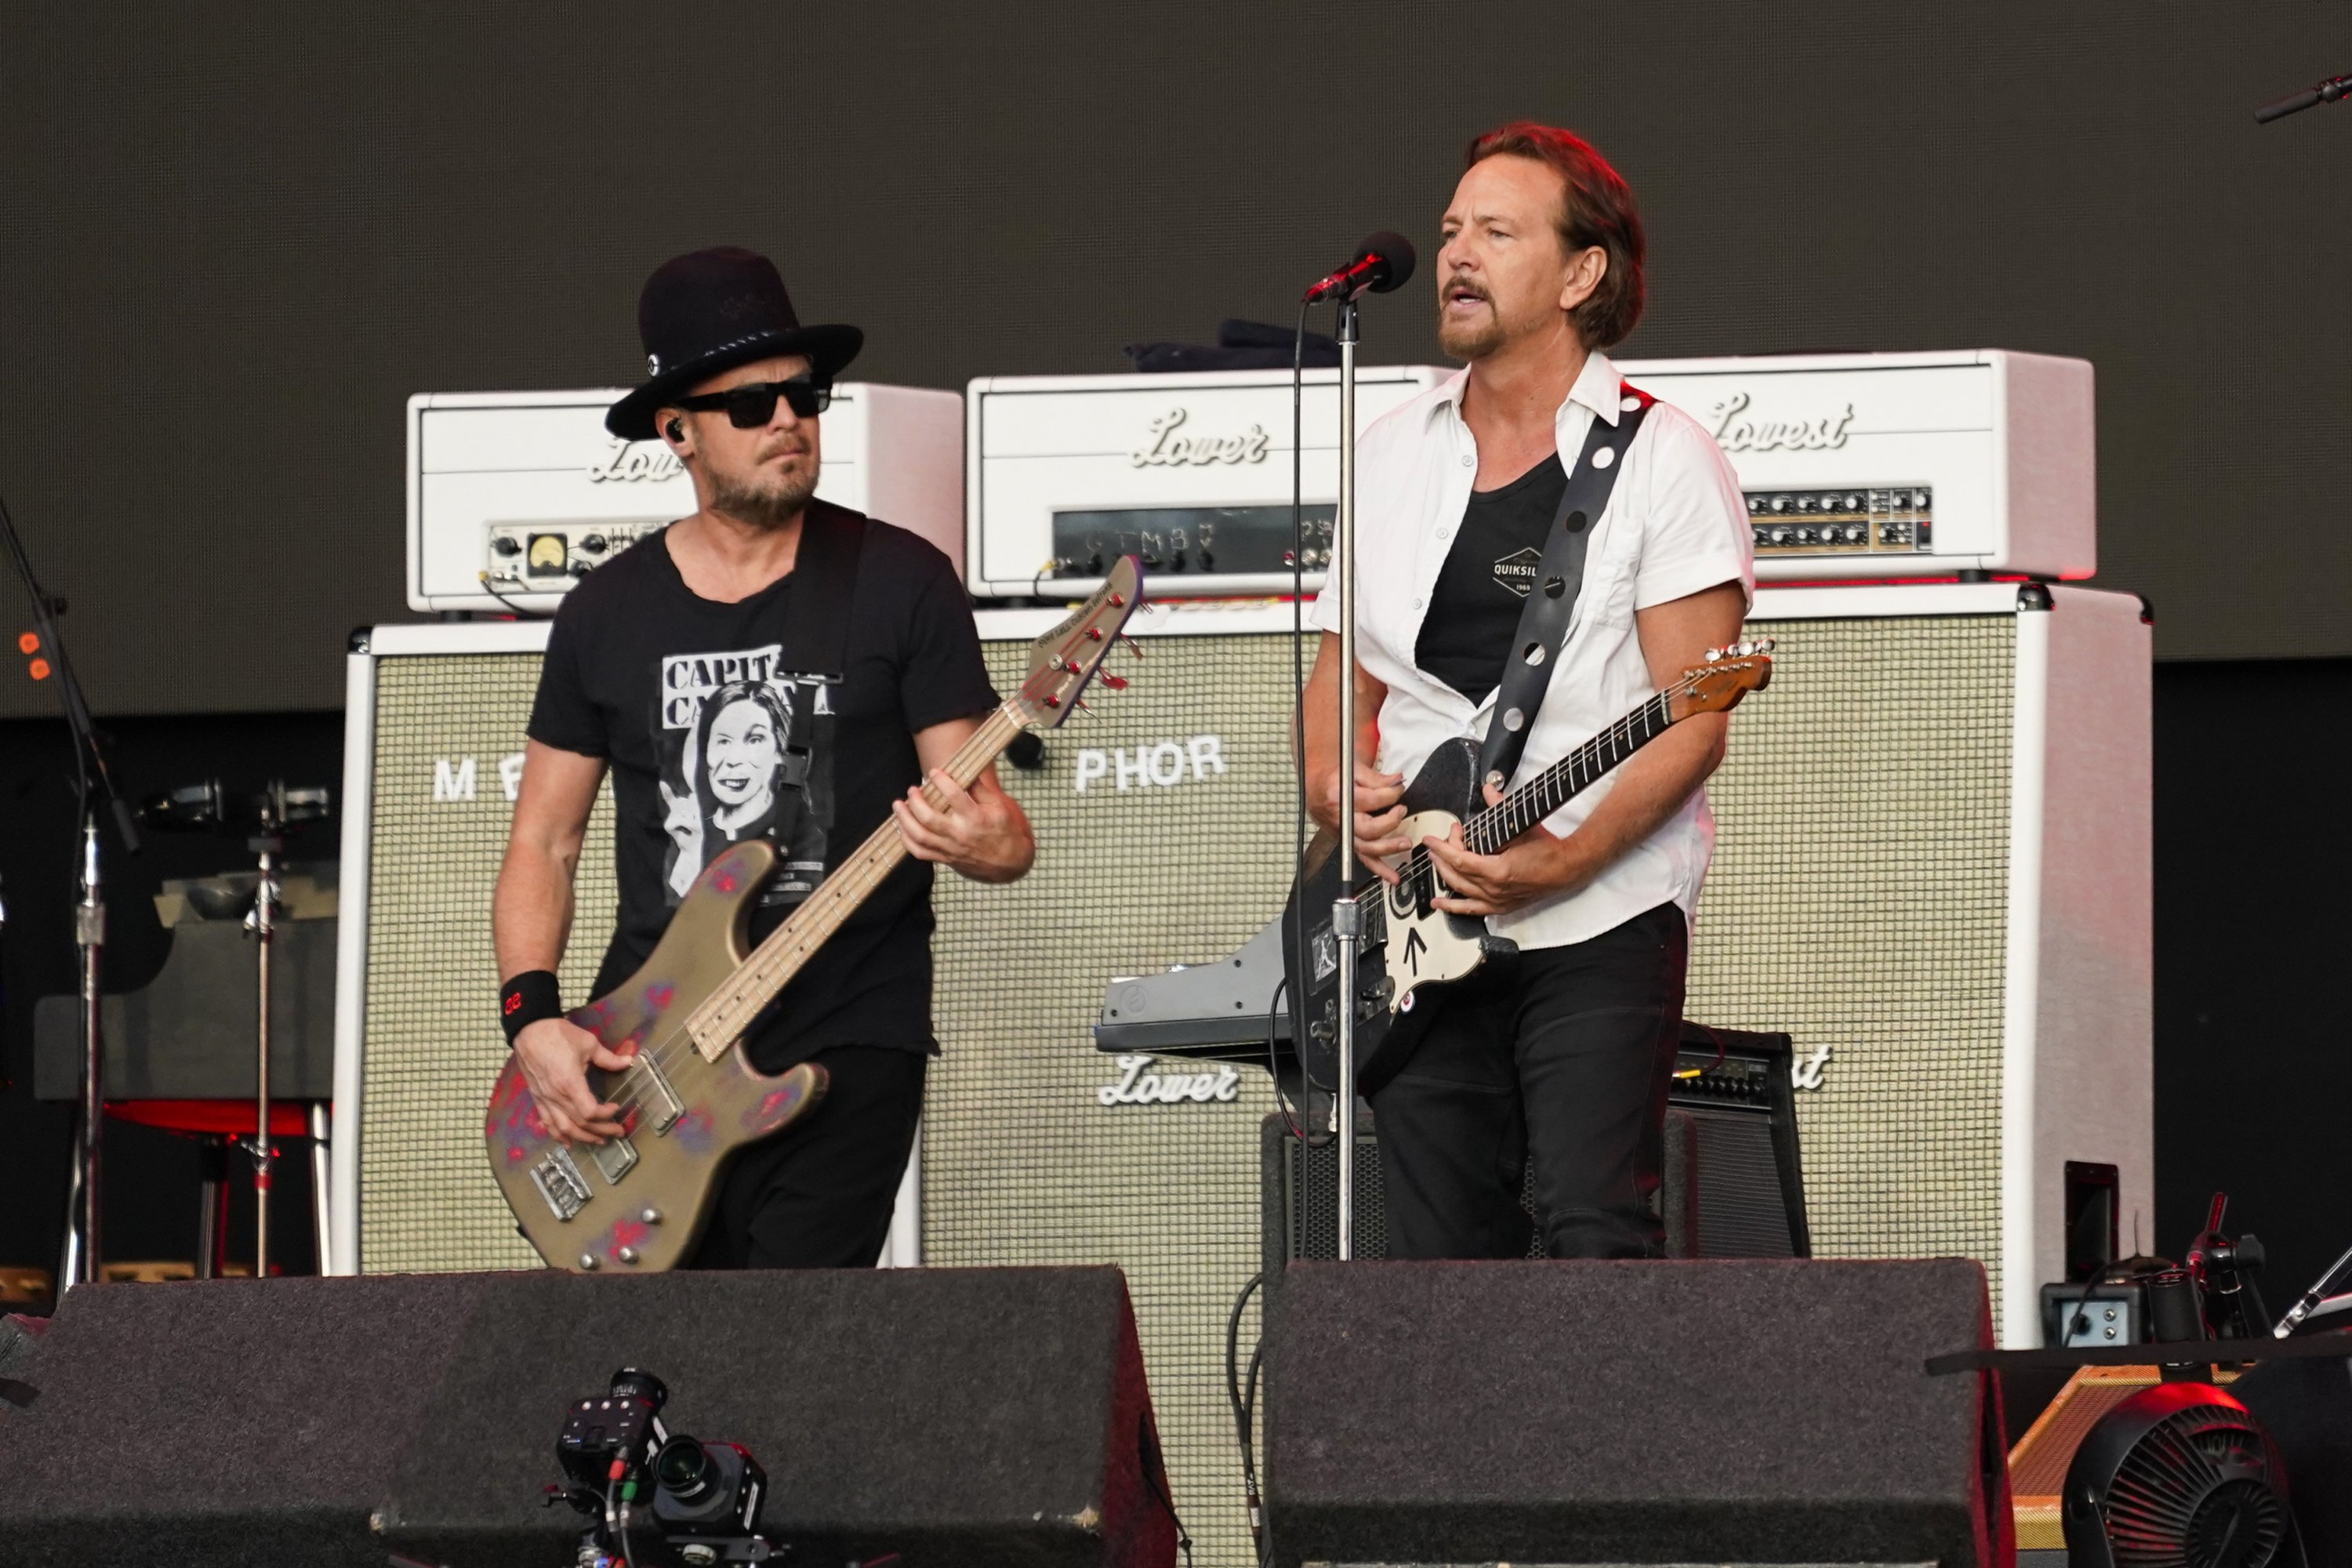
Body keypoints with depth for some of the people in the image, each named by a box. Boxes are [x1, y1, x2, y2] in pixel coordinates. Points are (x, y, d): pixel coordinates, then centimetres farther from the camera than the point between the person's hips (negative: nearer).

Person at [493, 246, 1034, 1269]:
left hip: (846, 1046, -3)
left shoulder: (899, 583, 1)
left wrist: (991, 844, -23)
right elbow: (543, 846, 13)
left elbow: (982, 806, 1)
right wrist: (532, 1018, -2)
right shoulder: (610, 612, 10)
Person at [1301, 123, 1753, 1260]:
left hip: (1599, 919, -5)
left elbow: (1693, 719, -9)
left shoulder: (1660, 459, -2)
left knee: (1597, 1241, -14)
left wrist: (1563, 859, -21)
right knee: (1440, 1257, 2)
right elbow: (1344, 674, 20)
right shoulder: (1393, 454, 15)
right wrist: (1339, 790, -1)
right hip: (1419, 930, 5)